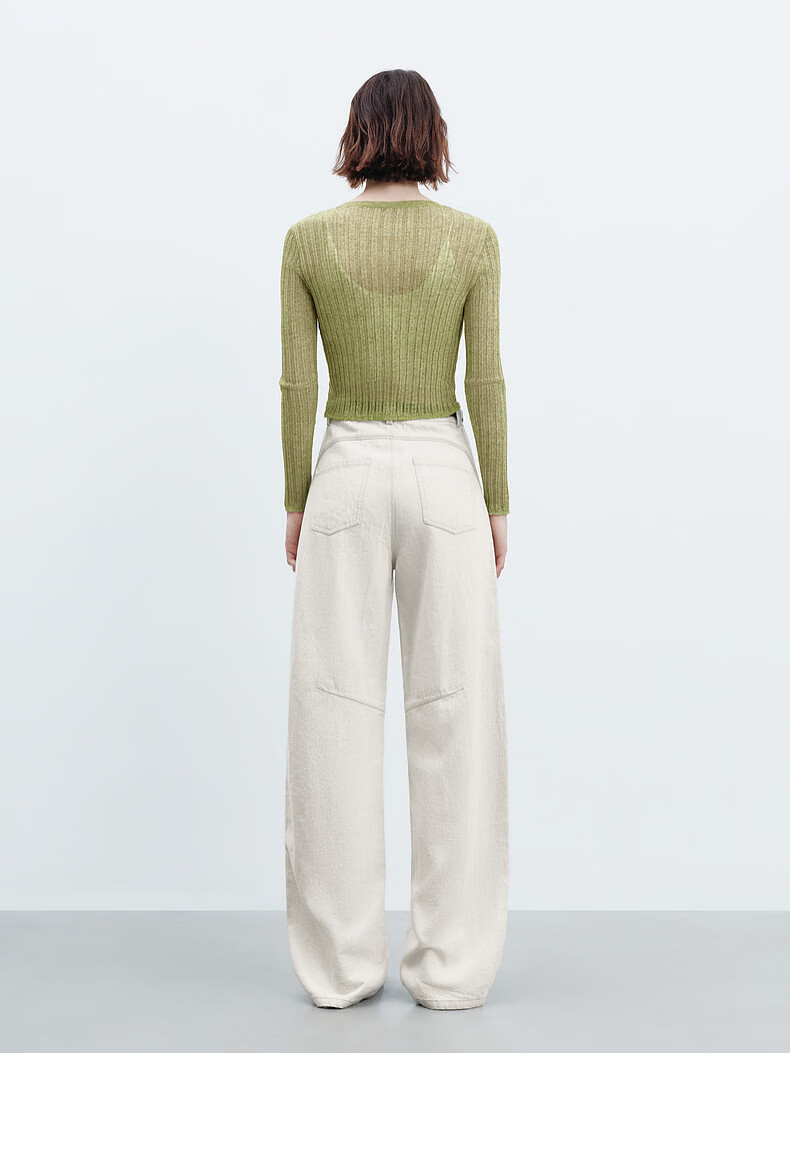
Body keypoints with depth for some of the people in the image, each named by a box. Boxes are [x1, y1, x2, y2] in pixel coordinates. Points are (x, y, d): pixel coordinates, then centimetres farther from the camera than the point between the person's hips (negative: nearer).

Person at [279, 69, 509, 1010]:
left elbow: (296, 385, 0)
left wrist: (295, 502, 9)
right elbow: (485, 382, -2)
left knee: (337, 711, 4)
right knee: (455, 713, 3)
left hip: (347, 475, 1)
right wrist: (498, 504, 6)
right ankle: (452, 965, 7)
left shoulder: (308, 240, 0)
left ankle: (340, 965, 10)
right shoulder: (472, 238, -1)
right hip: (443, 473, 0)